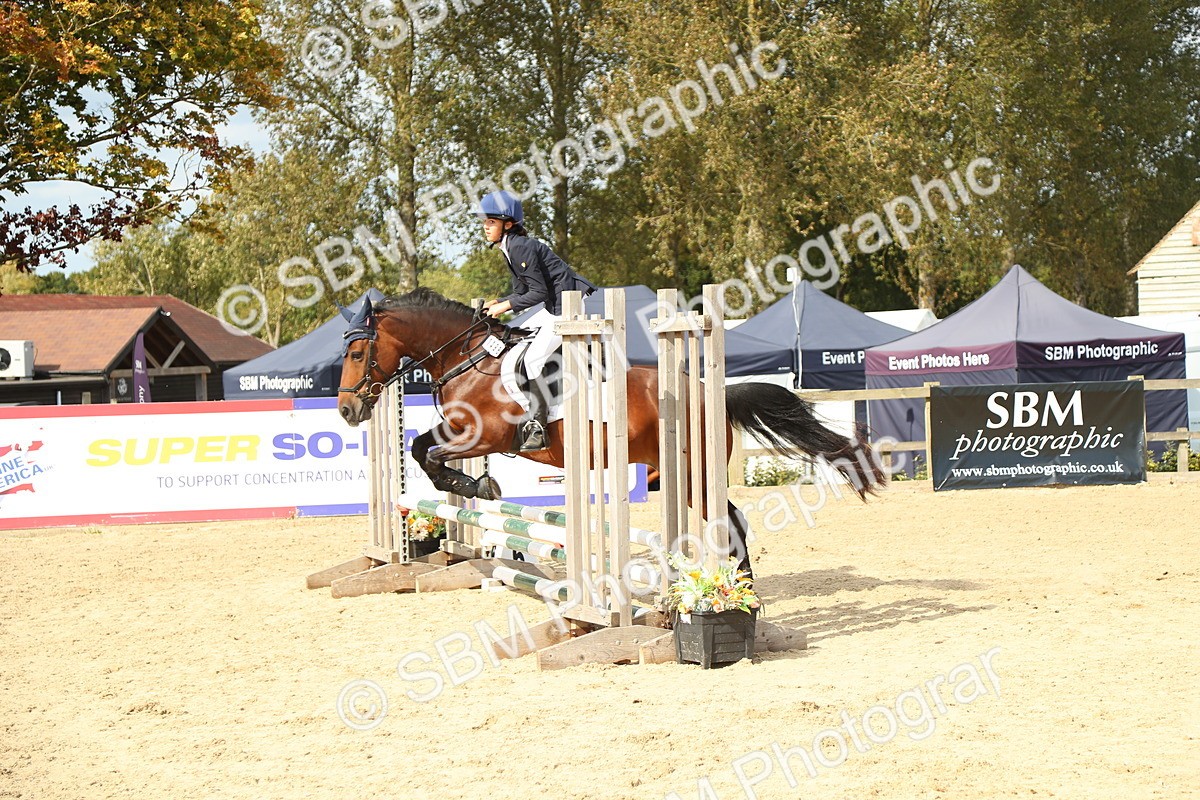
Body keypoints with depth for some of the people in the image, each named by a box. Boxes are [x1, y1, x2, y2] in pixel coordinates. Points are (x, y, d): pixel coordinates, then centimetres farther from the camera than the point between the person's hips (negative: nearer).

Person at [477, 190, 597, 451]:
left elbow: (539, 293, -20)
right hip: (555, 307, 11)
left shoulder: (521, 247, -18)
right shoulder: (509, 249, 13)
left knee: (533, 359, -16)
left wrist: (506, 306, -15)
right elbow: (522, 291, 17)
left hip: (570, 307, -11)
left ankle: (537, 426, -10)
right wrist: (498, 303, 3)